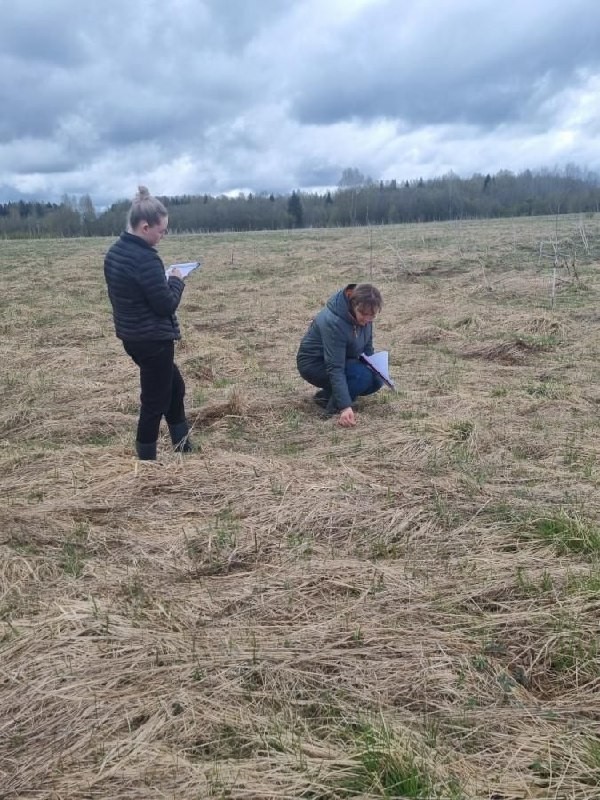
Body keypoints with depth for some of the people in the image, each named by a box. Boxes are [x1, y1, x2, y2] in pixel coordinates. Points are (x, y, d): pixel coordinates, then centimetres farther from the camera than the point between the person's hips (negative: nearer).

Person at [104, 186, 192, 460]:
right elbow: (166, 305, -20)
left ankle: (182, 447, 33)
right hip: (153, 339, -10)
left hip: (132, 336, 10)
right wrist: (176, 281, -3)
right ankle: (146, 460, 15)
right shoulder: (146, 259, -23)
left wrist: (165, 281, 9)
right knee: (155, 401, 3)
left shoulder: (114, 252, 5)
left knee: (174, 386, 22)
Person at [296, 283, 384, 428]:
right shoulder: (333, 322, -35)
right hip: (313, 364, -8)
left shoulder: (362, 315, -12)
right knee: (363, 375, -29)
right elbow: (335, 369, -38)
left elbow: (367, 344, 7)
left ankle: (328, 393, 7)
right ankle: (334, 405, -9)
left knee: (376, 380, -7)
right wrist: (345, 407, -44)